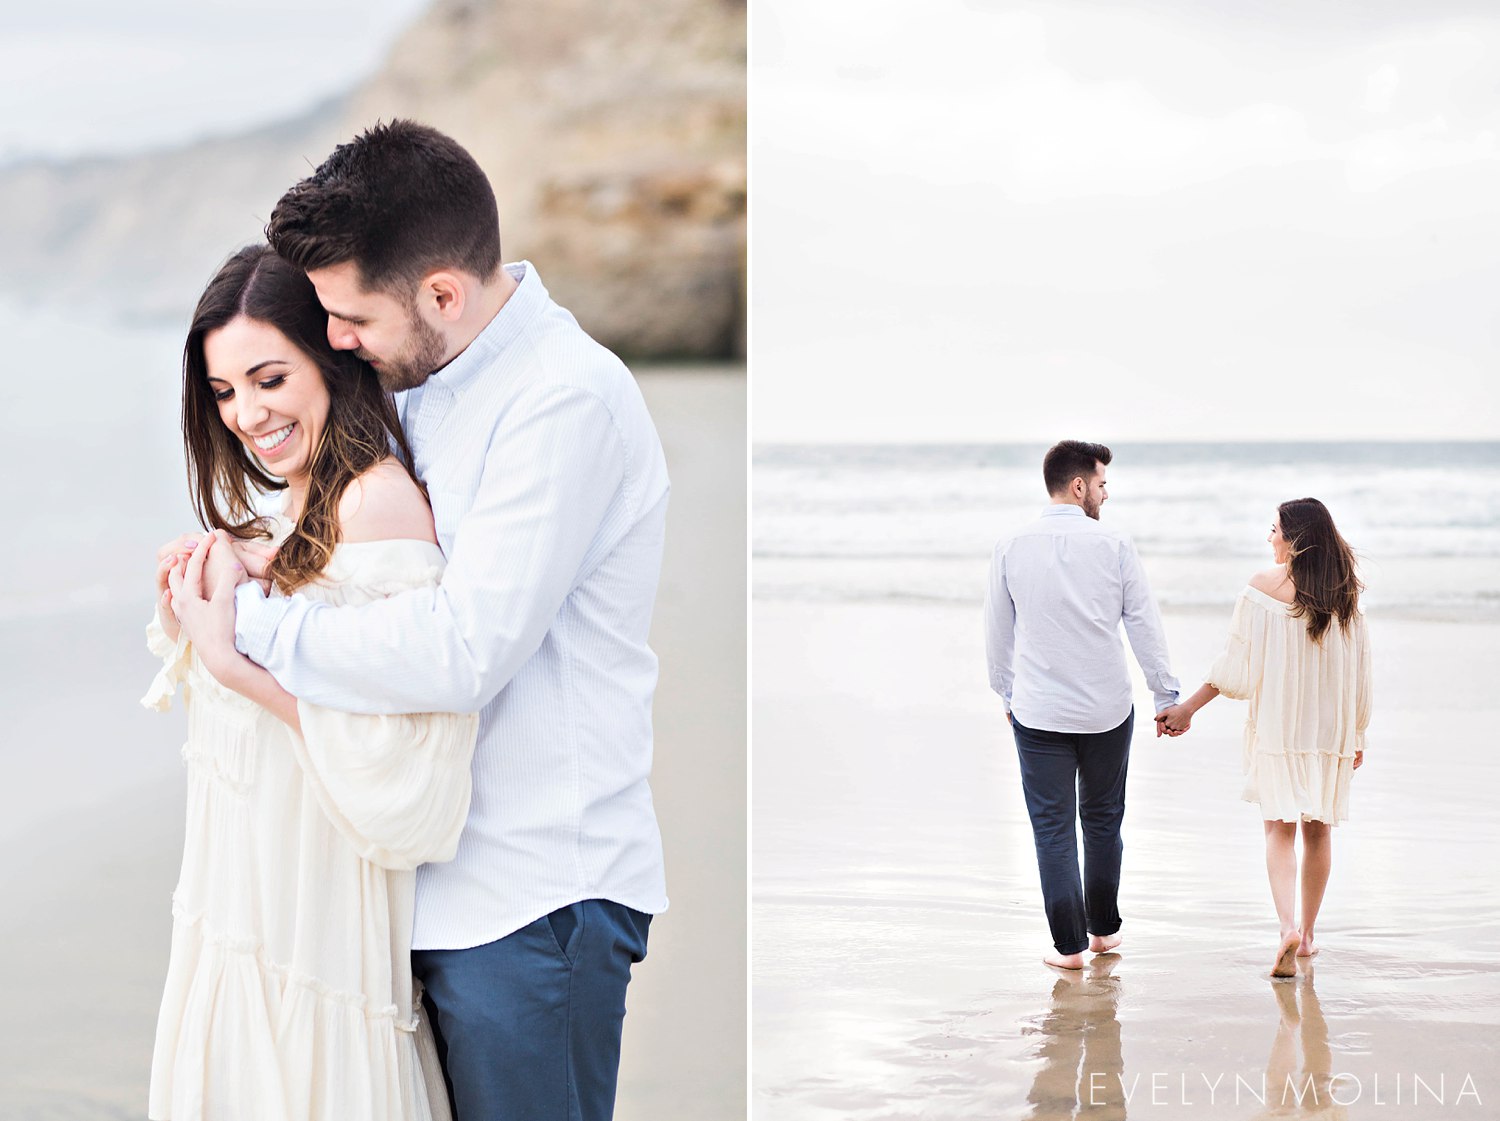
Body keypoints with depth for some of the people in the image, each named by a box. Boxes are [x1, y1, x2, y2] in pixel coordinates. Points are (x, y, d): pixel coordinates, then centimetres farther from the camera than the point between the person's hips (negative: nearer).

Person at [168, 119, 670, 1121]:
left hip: (535, 892, -9)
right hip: (445, 875, 9)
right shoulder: (432, 381, 8)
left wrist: (249, 621, -16)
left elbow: (462, 652, -28)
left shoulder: (565, 400, -20)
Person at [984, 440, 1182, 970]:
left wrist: (1007, 693, 20)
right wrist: (1166, 695, 7)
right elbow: (1145, 626, -2)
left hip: (1038, 712, 0)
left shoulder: (1012, 549, -3)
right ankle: (1104, 929, 27)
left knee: (1053, 828, 4)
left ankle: (1069, 945, 3)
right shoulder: (1114, 546, -7)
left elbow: (998, 632, 6)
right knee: (1102, 820, 17)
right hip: (1107, 709, 0)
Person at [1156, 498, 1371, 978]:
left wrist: (1188, 707, -1)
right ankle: (1307, 934, 21)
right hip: (1331, 728, 3)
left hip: (1278, 726, -3)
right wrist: (1356, 733, 15)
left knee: (1280, 828, -2)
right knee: (1318, 829, 13)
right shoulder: (1345, 593, 1)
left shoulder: (1265, 586, -9)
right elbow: (1360, 672, 5)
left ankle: (1288, 927, -21)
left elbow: (1236, 663, -9)